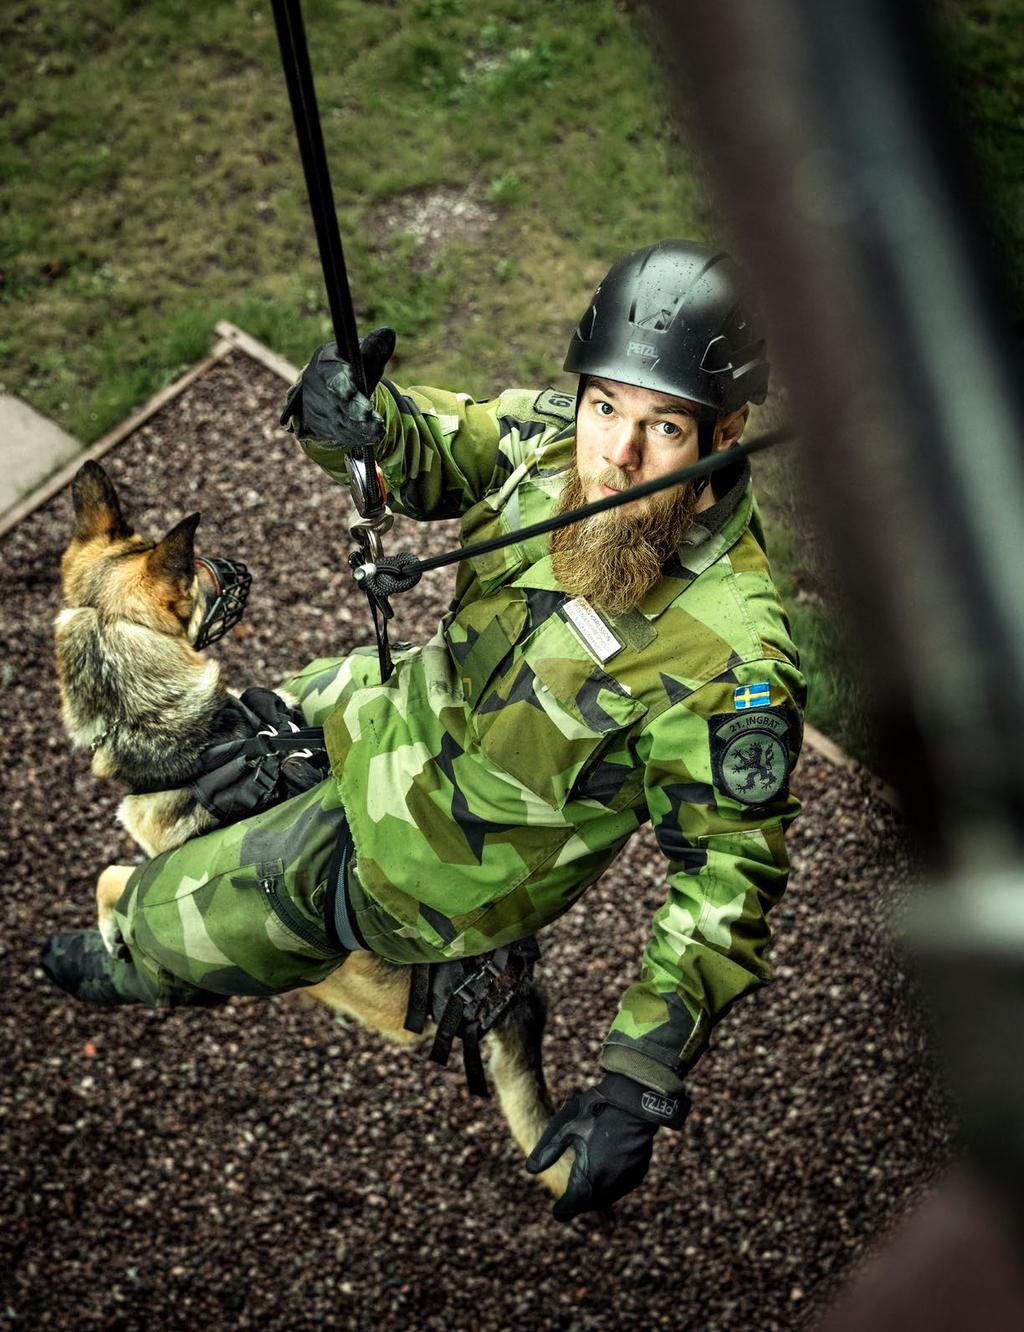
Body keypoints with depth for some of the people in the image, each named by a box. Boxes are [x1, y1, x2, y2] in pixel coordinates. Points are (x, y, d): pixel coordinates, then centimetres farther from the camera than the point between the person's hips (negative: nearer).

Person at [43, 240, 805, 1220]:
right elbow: (428, 452, -3)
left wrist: (642, 1085, -32)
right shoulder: (555, 437, -20)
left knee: (168, 920, 15)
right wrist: (352, 415, -28)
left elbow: (730, 875, -28)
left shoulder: (725, 662, -38)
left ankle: (143, 969, 52)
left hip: (431, 856, -6)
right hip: (418, 699, 6)